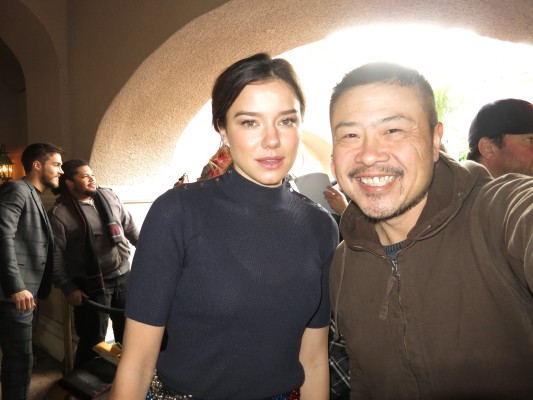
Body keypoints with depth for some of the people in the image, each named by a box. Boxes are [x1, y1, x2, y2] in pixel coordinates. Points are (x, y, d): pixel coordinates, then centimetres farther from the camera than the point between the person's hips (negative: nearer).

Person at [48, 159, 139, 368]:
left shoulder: (108, 196, 5)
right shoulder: (59, 214, -11)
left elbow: (130, 226, 13)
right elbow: (55, 256, -11)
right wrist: (68, 288, -12)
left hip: (123, 276, 6)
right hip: (91, 285, -5)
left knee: (128, 331, 18)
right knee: (93, 340, 6)